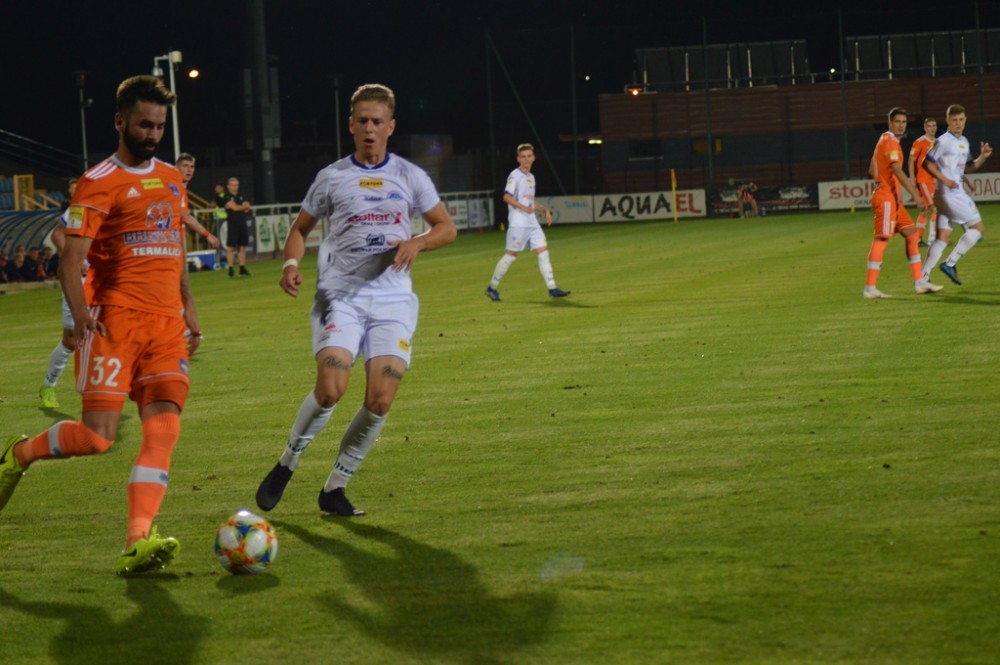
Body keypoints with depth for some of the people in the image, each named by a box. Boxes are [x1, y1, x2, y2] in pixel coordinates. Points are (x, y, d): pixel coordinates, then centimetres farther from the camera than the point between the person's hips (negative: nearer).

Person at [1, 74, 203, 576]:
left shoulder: (172, 180, 17)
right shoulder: (99, 185, -4)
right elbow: (71, 260, -10)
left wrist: (188, 306, 20)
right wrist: (80, 314, -24)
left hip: (167, 324, 6)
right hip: (116, 321, -6)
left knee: (164, 428, -12)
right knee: (97, 436, -11)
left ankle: (137, 543, -16)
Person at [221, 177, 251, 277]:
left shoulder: (241, 197, 16)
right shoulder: (226, 198, -3)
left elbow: (247, 209, 6)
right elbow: (234, 208, -14)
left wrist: (239, 207, -12)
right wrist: (244, 206, -3)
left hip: (242, 225, 6)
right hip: (233, 225, -6)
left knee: (242, 247, 7)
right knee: (230, 247, -5)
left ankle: (242, 269, 11)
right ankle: (230, 269, -4)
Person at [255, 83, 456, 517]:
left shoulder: (410, 177, 10)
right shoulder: (331, 177, 8)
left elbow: (446, 227, 15)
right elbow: (301, 227, 18)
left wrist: (417, 242, -7)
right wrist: (292, 263, -3)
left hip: (392, 299, 2)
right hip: (339, 296, -2)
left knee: (380, 402, -9)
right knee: (330, 390, -20)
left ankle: (335, 489, 6)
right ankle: (287, 464, 5)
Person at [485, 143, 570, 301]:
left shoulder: (531, 177, 19)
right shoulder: (515, 176, -7)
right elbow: (507, 197, -18)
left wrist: (545, 210, 17)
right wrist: (523, 207, -29)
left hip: (532, 223, 8)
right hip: (518, 223, -8)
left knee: (543, 251, -1)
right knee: (511, 255, -5)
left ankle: (552, 288, -3)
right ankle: (492, 288, 5)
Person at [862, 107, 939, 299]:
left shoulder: (884, 140, 17)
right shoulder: (890, 142, -13)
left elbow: (872, 170, 23)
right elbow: (898, 171, -23)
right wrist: (916, 196, -26)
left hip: (892, 199, 10)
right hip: (885, 198, -10)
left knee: (912, 234, 9)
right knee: (882, 239, -10)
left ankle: (919, 282, 10)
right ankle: (870, 288, -10)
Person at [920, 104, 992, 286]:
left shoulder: (964, 142, 17)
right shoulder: (944, 141, -9)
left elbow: (968, 167, 24)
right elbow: (928, 163, -11)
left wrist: (983, 157, 7)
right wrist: (945, 180, -18)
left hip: (957, 192, 8)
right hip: (950, 193, -8)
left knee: (944, 235, 4)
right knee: (977, 228, -7)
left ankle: (923, 277, 1)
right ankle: (950, 263, -7)